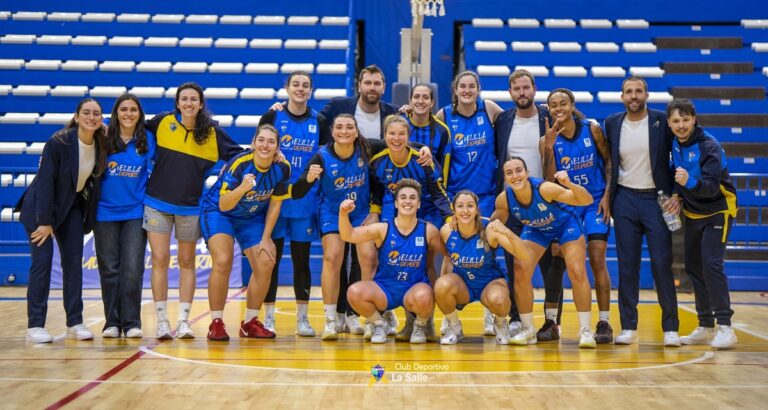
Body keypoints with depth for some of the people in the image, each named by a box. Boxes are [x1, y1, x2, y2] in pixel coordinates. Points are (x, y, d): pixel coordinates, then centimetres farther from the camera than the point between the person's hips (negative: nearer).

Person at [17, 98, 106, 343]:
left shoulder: (101, 146, -8)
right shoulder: (58, 143, -23)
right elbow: (45, 181, -21)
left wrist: (89, 217, -4)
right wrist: (45, 221, -21)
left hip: (73, 207, 5)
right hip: (42, 206, -5)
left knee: (74, 262, 2)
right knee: (42, 261, -9)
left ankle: (75, 323, 8)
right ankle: (35, 326, -3)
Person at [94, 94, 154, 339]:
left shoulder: (147, 139, 2)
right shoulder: (105, 138, -2)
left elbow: (153, 173, 6)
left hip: (136, 212, 0)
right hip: (106, 211, 0)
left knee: (132, 269, -5)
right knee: (109, 269, 5)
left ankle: (132, 323, 4)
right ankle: (112, 322, 14)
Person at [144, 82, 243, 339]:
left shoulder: (212, 132, -1)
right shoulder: (162, 123, -1)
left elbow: (237, 154, 6)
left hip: (191, 207, 0)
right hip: (158, 203, 0)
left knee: (186, 262, 7)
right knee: (160, 260, -2)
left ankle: (184, 321, 12)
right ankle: (162, 321, 6)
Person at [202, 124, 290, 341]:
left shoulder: (282, 168, -17)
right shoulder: (238, 164, -29)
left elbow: (275, 205, -4)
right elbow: (223, 205, -32)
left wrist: (266, 239, -2)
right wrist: (242, 188, -50)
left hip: (252, 217, 5)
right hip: (218, 211, -4)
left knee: (265, 264, -5)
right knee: (223, 261, -23)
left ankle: (250, 323, 13)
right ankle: (216, 323, -10)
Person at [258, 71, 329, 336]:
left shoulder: (319, 122, 7)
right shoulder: (272, 116, 1)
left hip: (305, 200, 1)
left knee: (302, 259, 6)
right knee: (271, 257, 2)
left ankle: (302, 319, 13)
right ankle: (268, 317, 11)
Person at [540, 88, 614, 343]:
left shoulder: (592, 129, -6)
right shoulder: (547, 140, -7)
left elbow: (609, 162, 3)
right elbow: (549, 182, -13)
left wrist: (607, 195, -7)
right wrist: (549, 147, -22)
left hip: (595, 202, -1)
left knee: (597, 262, -9)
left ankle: (604, 323, -2)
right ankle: (552, 321, 11)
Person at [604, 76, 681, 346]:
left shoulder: (662, 121, -2)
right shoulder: (612, 124, 6)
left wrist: (677, 194, -7)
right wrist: (606, 196, 8)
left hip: (656, 198, -2)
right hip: (625, 199, 2)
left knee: (662, 264, -4)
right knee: (627, 264, 2)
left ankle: (671, 328, 4)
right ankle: (628, 327, 8)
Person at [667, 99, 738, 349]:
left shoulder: (709, 146, -23)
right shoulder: (675, 145, -3)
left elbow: (713, 187, -31)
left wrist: (690, 182, -47)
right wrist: (677, 196, -2)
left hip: (718, 212, -7)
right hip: (693, 213, 7)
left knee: (711, 264, -19)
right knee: (693, 267, 9)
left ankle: (725, 327, -14)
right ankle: (705, 328, 20)